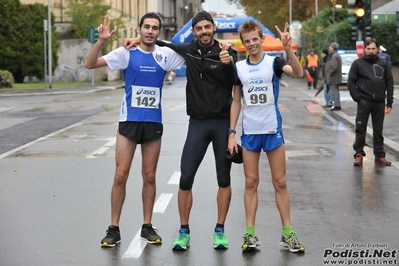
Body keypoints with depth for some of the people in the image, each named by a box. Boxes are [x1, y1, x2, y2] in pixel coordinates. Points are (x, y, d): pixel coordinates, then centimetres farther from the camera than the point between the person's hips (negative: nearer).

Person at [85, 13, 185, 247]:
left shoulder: (166, 55, 2)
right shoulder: (127, 53, -4)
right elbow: (90, 64, -8)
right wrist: (101, 41, -22)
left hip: (154, 123, 2)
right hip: (129, 121, -2)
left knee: (149, 177, 9)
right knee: (121, 175, -2)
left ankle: (147, 227, 20)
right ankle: (114, 229, 7)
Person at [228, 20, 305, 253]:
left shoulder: (274, 62, -5)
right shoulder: (239, 68, 4)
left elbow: (298, 73, -24)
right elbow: (236, 102, 9)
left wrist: (288, 48, -38)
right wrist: (232, 133, 3)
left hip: (273, 130, -2)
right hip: (249, 132, 2)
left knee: (280, 182, 3)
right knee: (251, 183, 5)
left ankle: (288, 233, 10)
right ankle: (250, 233, 10)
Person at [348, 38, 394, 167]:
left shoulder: (383, 63, 7)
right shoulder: (358, 63, 1)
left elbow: (390, 83, 7)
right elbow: (351, 82, -1)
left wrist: (389, 103, 1)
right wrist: (357, 98, -10)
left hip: (380, 102, 2)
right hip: (364, 102, -2)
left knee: (378, 131, 9)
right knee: (361, 129, 1)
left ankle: (380, 155, 14)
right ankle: (358, 154, 8)